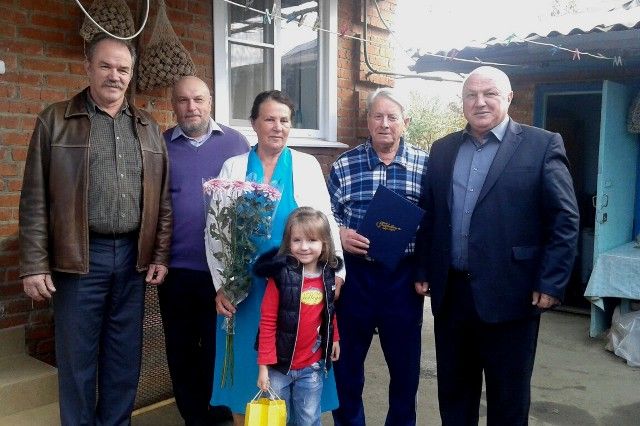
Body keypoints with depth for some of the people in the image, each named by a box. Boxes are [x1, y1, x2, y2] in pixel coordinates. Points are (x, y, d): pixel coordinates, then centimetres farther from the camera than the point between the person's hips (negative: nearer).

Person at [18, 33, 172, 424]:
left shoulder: (148, 128, 10)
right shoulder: (55, 121, 1)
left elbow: (162, 200, 10)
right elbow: (35, 199, -2)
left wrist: (160, 256, 4)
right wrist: (35, 264, -6)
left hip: (133, 256, 3)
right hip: (81, 257, -3)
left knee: (125, 355, 12)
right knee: (78, 356, 7)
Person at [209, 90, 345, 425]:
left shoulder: (308, 165, 4)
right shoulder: (233, 167, 4)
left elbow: (325, 221, 2)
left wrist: (335, 272, -6)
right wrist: (220, 285, -3)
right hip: (245, 285, 1)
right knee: (246, 363, 9)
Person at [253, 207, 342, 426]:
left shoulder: (328, 275, -2)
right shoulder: (281, 275, -15)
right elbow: (267, 322, -13)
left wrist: (334, 338, 17)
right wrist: (263, 365, -13)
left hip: (312, 367, 3)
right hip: (279, 366, -3)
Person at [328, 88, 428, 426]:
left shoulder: (425, 165, 0)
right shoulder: (343, 165, 2)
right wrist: (339, 234, -14)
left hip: (403, 276, 0)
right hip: (354, 274, 1)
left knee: (405, 362, 14)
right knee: (346, 360, 12)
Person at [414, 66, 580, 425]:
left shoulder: (543, 145, -4)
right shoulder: (443, 149, 10)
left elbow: (565, 219, -6)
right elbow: (429, 217, 12)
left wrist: (550, 284, -11)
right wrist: (424, 271, 7)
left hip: (509, 295, -4)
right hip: (450, 293, 4)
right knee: (453, 392, 17)